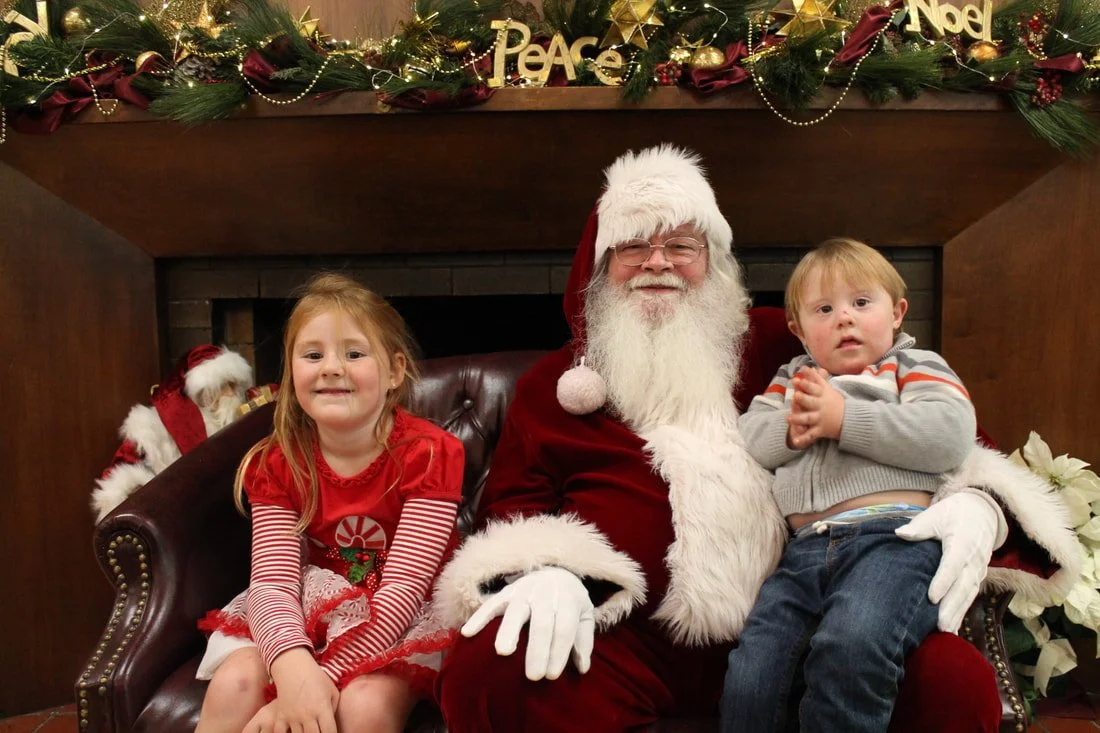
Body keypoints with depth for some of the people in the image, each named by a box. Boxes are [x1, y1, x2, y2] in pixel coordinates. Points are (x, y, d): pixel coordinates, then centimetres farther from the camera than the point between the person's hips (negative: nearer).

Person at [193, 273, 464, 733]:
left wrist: (324, 677, -31)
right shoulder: (276, 465, -5)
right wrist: (295, 671, -35)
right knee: (233, 685, -22)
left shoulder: (428, 454, -17)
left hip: (398, 619, -3)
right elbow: (273, 579, -15)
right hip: (305, 612, 3)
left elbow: (404, 587, -21)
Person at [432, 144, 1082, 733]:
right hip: (624, 640, 0)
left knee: (959, 681, -24)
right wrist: (544, 571, -16)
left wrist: (972, 499, -4)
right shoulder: (556, 383, 17)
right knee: (486, 675, -30)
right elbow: (513, 498, 8)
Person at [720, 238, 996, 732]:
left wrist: (843, 418, -9)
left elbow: (950, 436, -4)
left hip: (893, 536, -4)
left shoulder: (913, 367, 16)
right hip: (806, 546, 4)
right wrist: (791, 428, -4)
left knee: (849, 648, -34)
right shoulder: (791, 379, 29)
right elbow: (744, 440, 17)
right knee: (749, 678, -14)